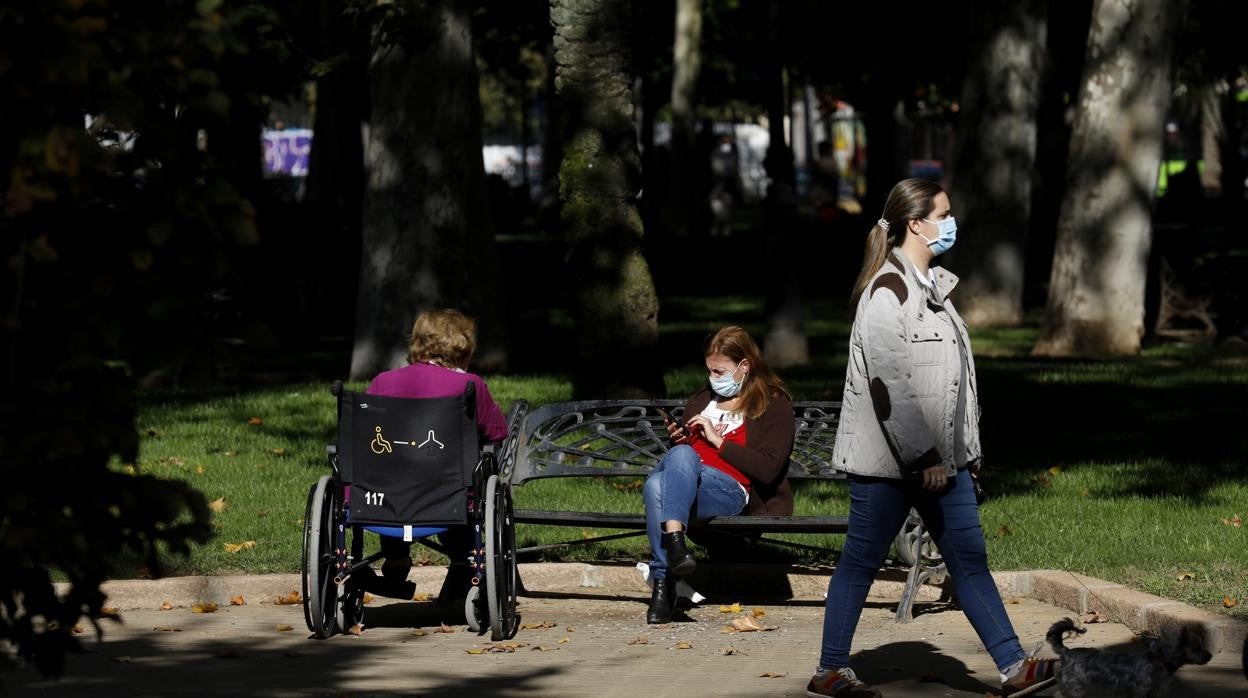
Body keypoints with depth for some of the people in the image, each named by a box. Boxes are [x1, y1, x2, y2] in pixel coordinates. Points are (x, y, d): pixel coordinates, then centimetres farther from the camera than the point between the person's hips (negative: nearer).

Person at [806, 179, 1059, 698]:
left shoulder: (931, 285, 14)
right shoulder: (888, 289, -16)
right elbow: (888, 383, -22)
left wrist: (963, 450, 17)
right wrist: (923, 459, -21)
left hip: (938, 456, 9)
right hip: (888, 458, -9)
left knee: (969, 558, 5)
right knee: (861, 561, 1)